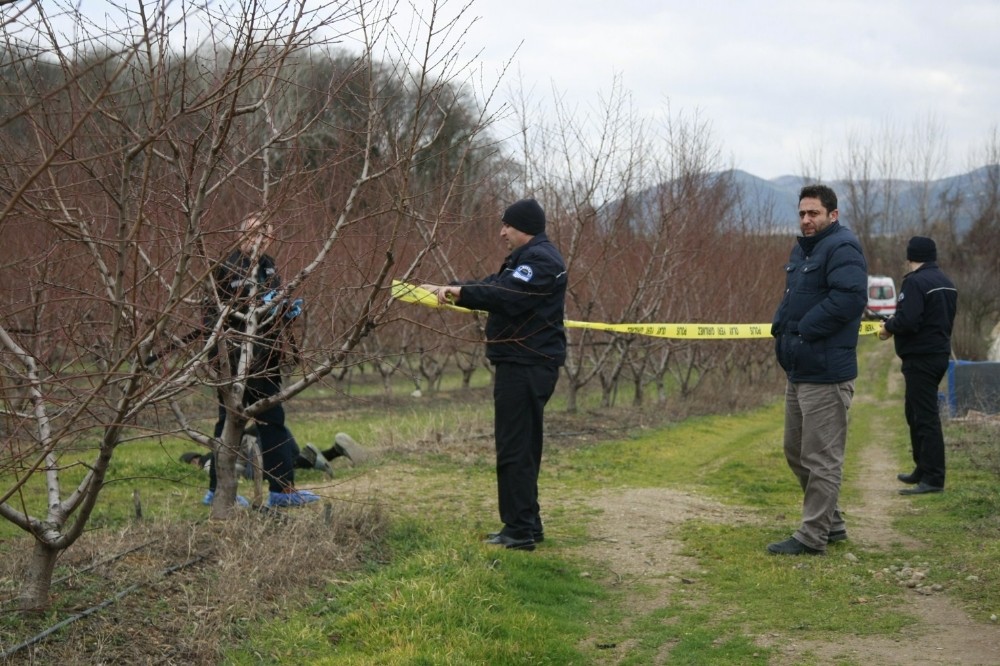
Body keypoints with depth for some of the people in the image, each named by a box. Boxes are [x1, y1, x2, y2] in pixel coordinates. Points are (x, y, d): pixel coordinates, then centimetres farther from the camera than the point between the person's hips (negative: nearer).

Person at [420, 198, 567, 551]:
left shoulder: (540, 260, -14)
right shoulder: (530, 257, 22)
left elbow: (505, 295, -26)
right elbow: (494, 286, 21)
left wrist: (460, 291, -19)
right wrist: (445, 289, 11)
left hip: (526, 366, -11)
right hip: (522, 364, 11)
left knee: (515, 449, -10)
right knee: (521, 448, 15)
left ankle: (519, 531, -8)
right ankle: (526, 525, 22)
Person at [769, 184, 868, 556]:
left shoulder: (842, 249, -14)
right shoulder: (803, 249, 17)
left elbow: (849, 298, -27)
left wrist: (803, 330, -21)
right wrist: (781, 326, 4)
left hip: (825, 373, -11)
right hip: (798, 370, 11)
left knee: (821, 457, -3)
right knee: (796, 451, 18)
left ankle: (813, 536, 3)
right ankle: (831, 523, 28)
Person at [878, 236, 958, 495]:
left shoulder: (914, 282, -16)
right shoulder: (945, 282, 13)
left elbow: (907, 320, -26)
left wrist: (889, 326, -5)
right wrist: (895, 325, 15)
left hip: (920, 358, -10)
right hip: (940, 354, 10)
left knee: (925, 416, -7)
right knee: (916, 412, 20)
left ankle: (933, 478, -6)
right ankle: (923, 470, 27)